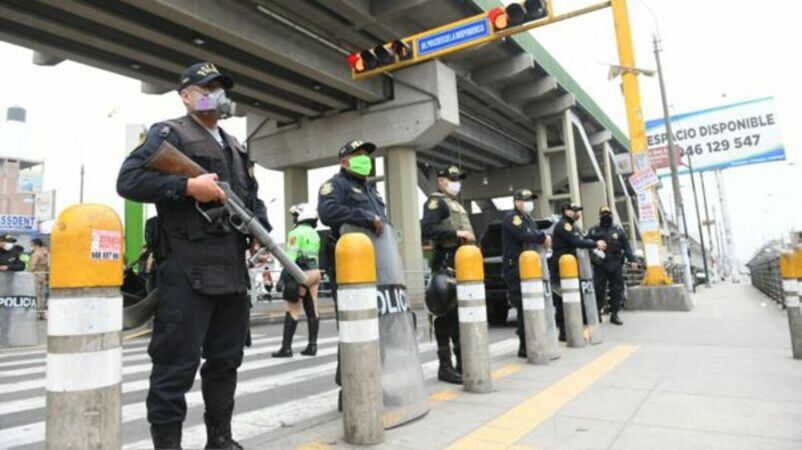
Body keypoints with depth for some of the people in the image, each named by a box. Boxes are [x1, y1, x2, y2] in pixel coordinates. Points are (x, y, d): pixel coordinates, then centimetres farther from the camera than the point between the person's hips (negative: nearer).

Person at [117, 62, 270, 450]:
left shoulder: (235, 147, 23)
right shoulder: (169, 134, 1)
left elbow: (253, 196, 26)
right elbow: (128, 180, -11)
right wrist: (188, 185, -18)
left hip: (233, 268, 8)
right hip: (188, 268, -7)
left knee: (226, 359, 14)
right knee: (177, 363, -4)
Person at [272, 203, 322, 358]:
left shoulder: (296, 232, -8)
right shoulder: (315, 234, 18)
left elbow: (291, 257, -16)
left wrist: (284, 277, -17)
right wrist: (312, 271, 19)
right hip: (314, 272, 8)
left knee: (292, 310, -5)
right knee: (312, 310, 7)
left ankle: (286, 347, -5)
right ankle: (312, 345, 10)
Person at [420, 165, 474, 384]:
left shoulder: (457, 205, 25)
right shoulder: (435, 201, -3)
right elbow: (427, 229, -19)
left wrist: (470, 239, 11)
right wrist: (456, 233, -21)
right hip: (446, 264, -9)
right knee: (446, 315, -6)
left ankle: (462, 363, 20)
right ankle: (445, 367, 0)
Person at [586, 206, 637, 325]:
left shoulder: (619, 231, 12)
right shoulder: (593, 231, 5)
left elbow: (627, 246, 9)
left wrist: (632, 260, 0)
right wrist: (593, 256, -16)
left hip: (616, 266, 3)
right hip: (600, 266, -3)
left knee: (617, 291, 5)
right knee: (599, 291, -4)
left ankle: (614, 314, 15)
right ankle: (597, 313, 8)